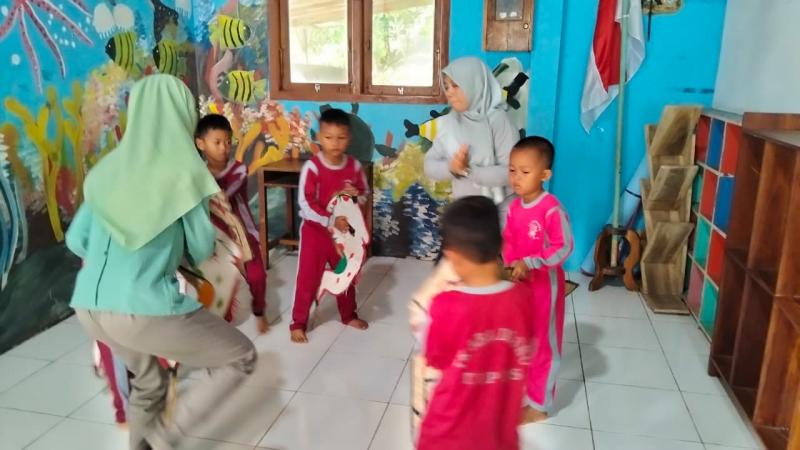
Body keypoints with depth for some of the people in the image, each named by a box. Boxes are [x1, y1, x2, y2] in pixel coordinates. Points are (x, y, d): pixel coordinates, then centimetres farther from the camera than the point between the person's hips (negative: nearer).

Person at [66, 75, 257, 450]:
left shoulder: (110, 167, 8)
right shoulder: (184, 170, -7)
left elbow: (76, 240, 13)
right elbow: (202, 250, 1)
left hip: (88, 306, 7)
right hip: (144, 308, -7)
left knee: (148, 379, 32)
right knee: (241, 358, 12)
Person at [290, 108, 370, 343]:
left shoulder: (354, 165, -5)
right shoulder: (312, 167, -18)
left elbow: (365, 193, 7)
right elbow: (305, 203, -22)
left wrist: (356, 194, -16)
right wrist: (330, 220, -31)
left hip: (343, 230, 4)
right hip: (315, 230, -4)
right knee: (308, 278, 3)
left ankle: (348, 315, 40)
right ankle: (298, 323, 17)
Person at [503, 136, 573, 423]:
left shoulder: (552, 209, -22)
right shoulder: (513, 207, -1)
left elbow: (564, 247, -24)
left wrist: (529, 263, -30)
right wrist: (510, 265, -12)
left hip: (544, 285, -6)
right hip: (517, 283, 7)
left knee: (543, 342, 8)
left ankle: (538, 403, 23)